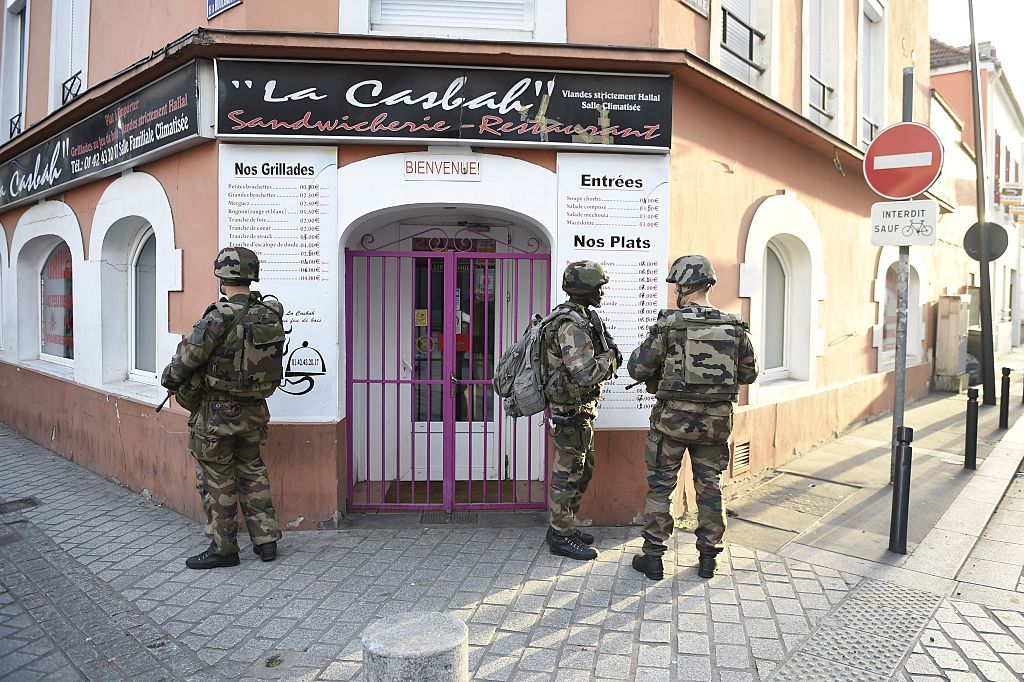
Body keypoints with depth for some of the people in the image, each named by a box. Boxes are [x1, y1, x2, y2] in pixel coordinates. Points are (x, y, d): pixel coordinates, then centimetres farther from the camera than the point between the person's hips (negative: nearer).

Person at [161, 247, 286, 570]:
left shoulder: (219, 318, -21)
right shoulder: (271, 315, -3)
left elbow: (186, 359, -14)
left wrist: (168, 379, 5)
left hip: (217, 412, -6)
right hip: (255, 410, 6)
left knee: (216, 481, 8)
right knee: (252, 471, 20)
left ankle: (223, 548, 19)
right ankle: (265, 539, 24)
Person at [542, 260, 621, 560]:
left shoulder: (582, 317, 12)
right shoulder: (572, 324, -22)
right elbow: (585, 373, -30)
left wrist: (607, 356, 6)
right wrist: (610, 358, -14)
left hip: (579, 408, 11)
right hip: (571, 411, -11)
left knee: (582, 469, 19)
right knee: (568, 473, 0)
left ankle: (563, 526, 31)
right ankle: (561, 537, 12)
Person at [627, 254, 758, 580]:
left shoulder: (669, 324, -12)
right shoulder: (734, 327, -1)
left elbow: (637, 368, -9)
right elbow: (749, 373, 9)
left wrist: (656, 377, 11)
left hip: (673, 417, -3)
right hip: (717, 420, 3)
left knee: (659, 486, 9)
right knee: (709, 486, 15)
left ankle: (653, 556, 15)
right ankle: (708, 557, 24)